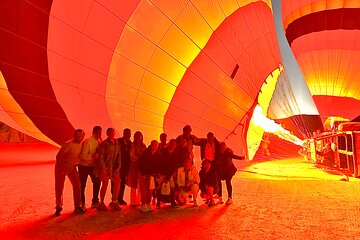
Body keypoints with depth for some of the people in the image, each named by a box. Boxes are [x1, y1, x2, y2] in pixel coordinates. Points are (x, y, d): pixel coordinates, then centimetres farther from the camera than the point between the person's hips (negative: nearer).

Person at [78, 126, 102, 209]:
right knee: (82, 185, 3)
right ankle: (81, 204, 19)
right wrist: (93, 156, -30)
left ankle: (95, 202, 20)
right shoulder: (87, 141, -20)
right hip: (84, 165, -6)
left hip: (93, 165, 6)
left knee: (97, 182, 6)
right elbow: (83, 156, -25)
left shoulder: (99, 141, 0)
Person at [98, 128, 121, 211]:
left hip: (114, 167, 5)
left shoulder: (117, 144, 11)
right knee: (105, 184, -3)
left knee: (117, 183, 0)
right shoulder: (104, 144, -5)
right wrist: (103, 168, -15)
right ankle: (101, 203, 11)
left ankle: (114, 202, 13)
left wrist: (118, 166, 1)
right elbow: (101, 156, -9)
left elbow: (119, 156, 11)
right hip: (105, 167, -5)